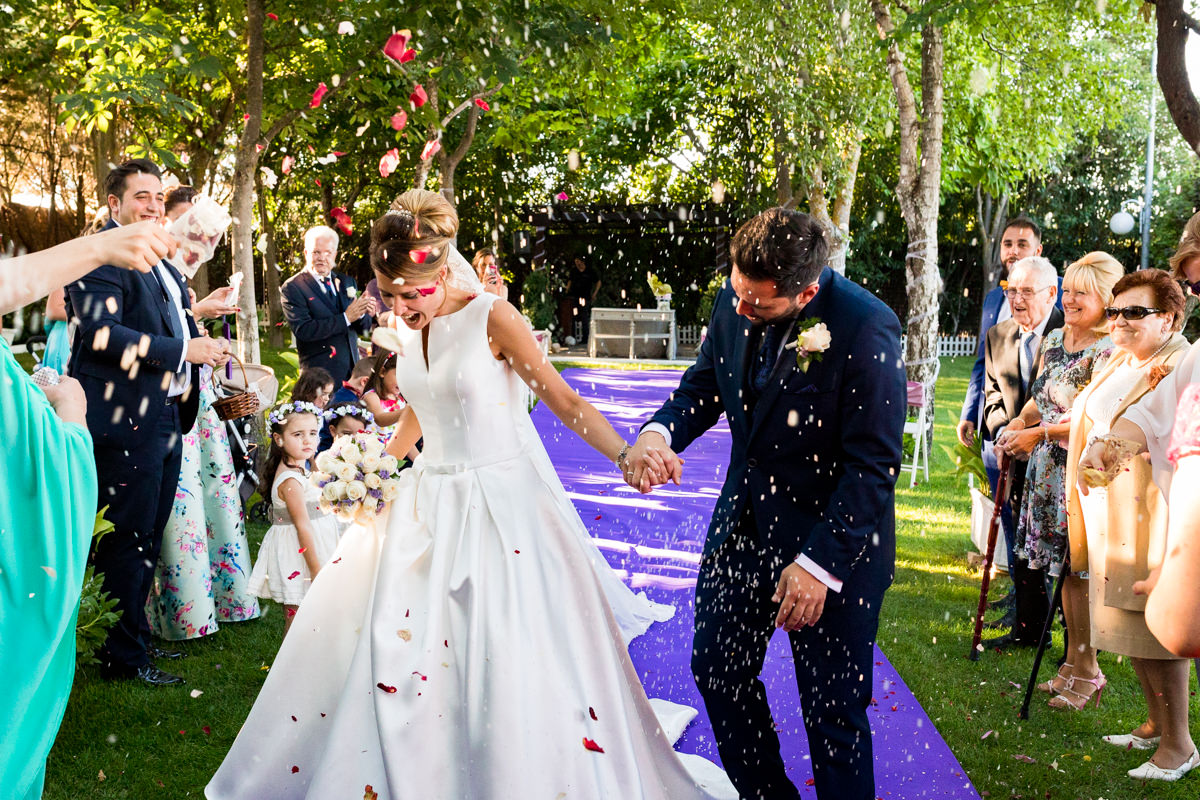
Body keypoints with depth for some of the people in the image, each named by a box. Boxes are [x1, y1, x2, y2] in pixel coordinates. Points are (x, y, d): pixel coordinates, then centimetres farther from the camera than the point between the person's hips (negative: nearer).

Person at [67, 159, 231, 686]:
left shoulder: (160, 261, 20)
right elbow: (103, 334, -21)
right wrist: (184, 350, -19)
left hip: (165, 416, 10)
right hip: (126, 420, -10)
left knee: (148, 536, 17)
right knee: (127, 538, -3)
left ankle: (135, 638, 29)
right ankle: (123, 657, 5)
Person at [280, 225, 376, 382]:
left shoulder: (346, 282, 13)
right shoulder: (292, 288, -5)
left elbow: (363, 328, 13)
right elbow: (303, 330, -18)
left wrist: (362, 313, -11)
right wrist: (346, 318, -19)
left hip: (352, 368, 5)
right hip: (320, 374, -5)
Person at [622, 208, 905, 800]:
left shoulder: (866, 329, -25)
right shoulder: (733, 302, -7)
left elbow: (874, 465, -22)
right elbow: (704, 385, 8)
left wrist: (821, 562, -26)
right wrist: (660, 430, -14)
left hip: (833, 538, -7)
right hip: (744, 522, 7)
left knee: (833, 709, 5)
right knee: (717, 671, 18)